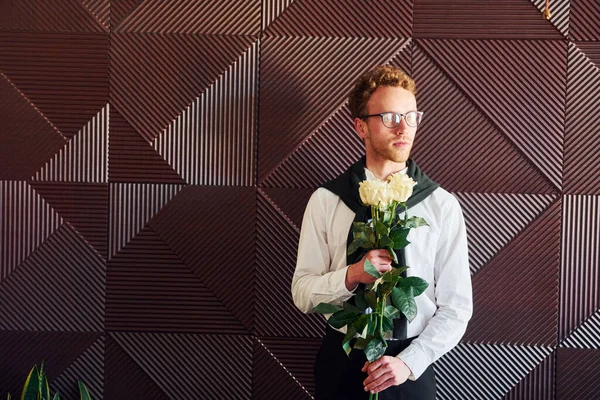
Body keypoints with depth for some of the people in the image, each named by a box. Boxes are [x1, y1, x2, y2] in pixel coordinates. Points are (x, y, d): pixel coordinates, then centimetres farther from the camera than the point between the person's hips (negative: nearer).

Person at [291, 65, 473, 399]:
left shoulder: (442, 206, -5)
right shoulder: (326, 201, -3)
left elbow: (456, 306, -4)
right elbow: (303, 293, -2)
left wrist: (408, 363, -15)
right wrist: (351, 275, -20)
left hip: (411, 368, 0)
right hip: (341, 362, 1)